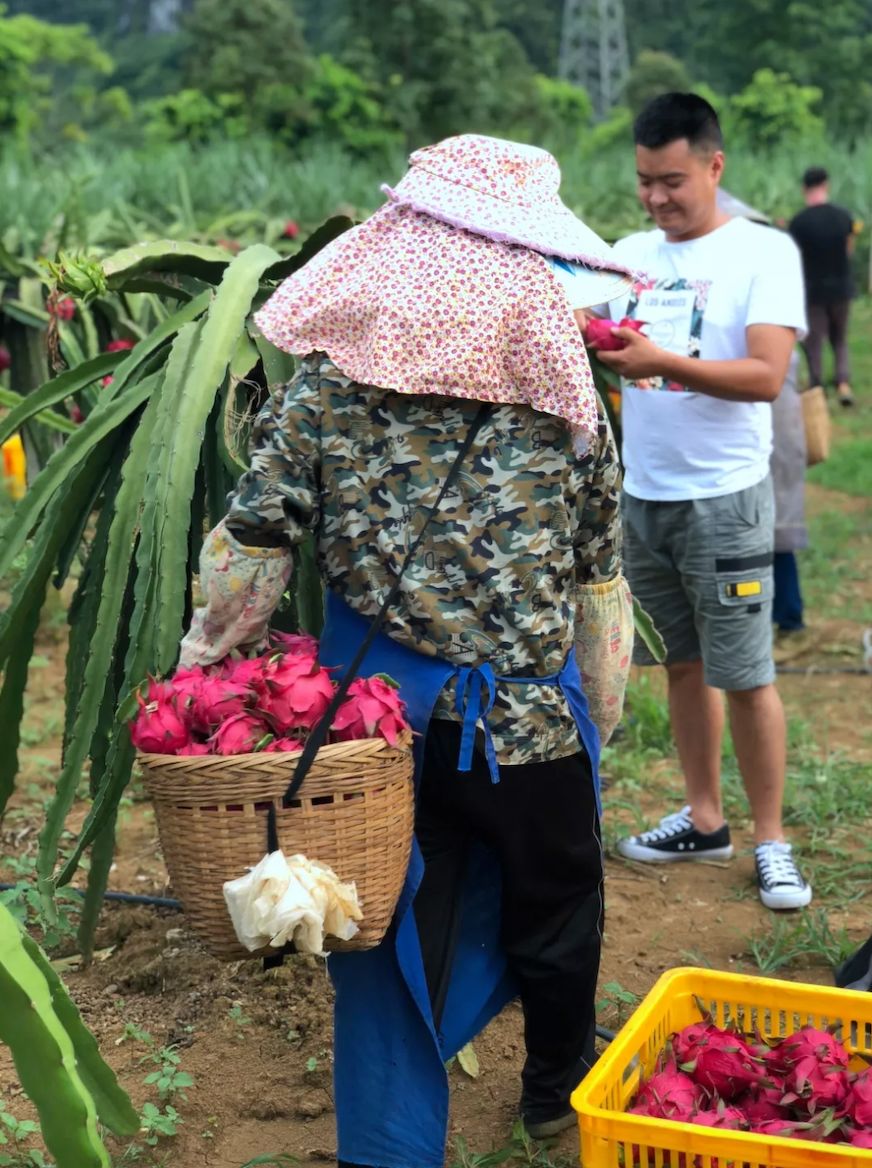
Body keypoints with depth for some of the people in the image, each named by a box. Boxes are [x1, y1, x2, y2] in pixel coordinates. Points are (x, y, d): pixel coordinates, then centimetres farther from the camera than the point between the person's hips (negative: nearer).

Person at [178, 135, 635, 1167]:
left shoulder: (322, 387, -9)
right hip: (530, 719, 0)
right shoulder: (563, 395, -9)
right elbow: (598, 578, -1)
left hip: (380, 708, 1)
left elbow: (247, 552, -9)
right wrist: (601, 708, 11)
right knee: (554, 907, 22)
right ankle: (557, 1084, 46)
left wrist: (203, 665, 4)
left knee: (392, 930, 13)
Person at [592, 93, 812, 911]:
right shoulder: (628, 254, 10)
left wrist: (667, 363, -30)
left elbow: (766, 376, -18)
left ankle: (770, 841, 12)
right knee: (683, 663, 14)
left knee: (745, 674, 0)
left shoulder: (764, 253, -7)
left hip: (722, 498, -5)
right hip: (642, 494, 5)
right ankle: (703, 819, 27)